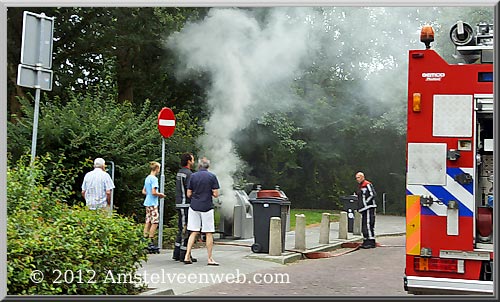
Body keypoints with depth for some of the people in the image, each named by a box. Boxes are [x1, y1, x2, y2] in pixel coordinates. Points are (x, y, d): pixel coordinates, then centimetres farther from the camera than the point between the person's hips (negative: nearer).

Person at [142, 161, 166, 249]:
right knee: (155, 222, -6)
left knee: (148, 222, 10)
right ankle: (150, 242, -7)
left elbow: (144, 191, 21)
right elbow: (154, 192, -21)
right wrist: (160, 194, -3)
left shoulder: (147, 178, 14)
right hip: (153, 203, -9)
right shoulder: (154, 179, -14)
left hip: (147, 202, 9)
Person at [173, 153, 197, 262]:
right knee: (186, 230, -5)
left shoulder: (179, 173, 16)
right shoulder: (188, 173, -14)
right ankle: (184, 255, -3)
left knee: (181, 229, 15)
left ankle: (177, 254, 19)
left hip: (179, 204, 10)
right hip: (186, 205, -10)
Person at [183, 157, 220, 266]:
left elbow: (189, 194, 1)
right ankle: (210, 258, 4)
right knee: (209, 233, 3)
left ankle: (187, 256, 3)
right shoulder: (212, 176, -4)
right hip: (207, 207, -3)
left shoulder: (193, 176, 2)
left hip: (194, 207, 3)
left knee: (193, 232, 8)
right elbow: (216, 194, -7)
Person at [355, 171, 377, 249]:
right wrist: (359, 206, 18)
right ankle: (366, 242, 14)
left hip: (369, 208, -10)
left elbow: (373, 194, -15)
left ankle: (371, 242, -13)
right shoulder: (360, 186, 21)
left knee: (368, 224, -13)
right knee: (363, 226, 9)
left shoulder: (368, 184, -8)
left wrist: (366, 202, -13)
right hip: (364, 209, 10)